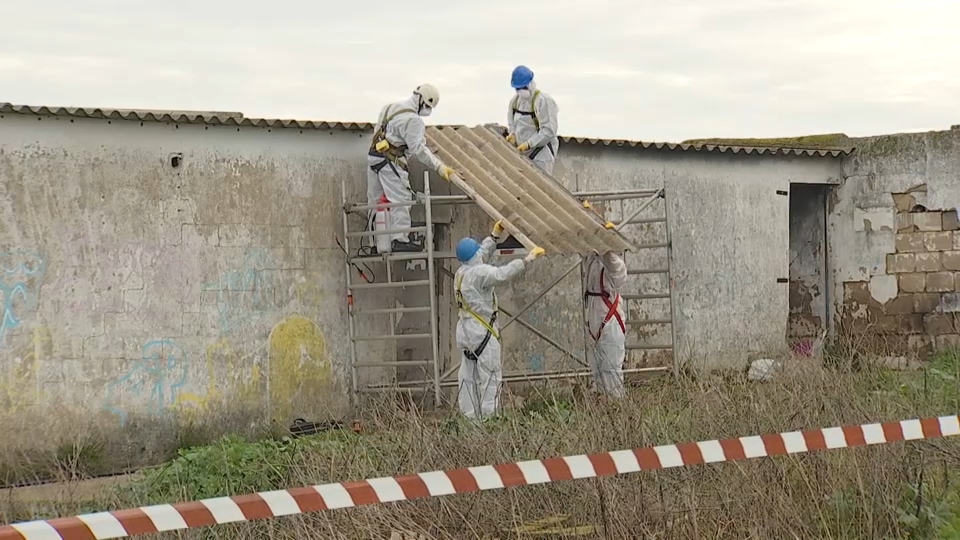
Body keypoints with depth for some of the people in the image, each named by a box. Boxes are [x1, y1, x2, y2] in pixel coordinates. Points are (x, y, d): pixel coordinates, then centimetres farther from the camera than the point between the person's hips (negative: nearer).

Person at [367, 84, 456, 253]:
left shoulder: (390, 108, 15)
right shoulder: (412, 120, -14)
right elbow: (419, 149, -19)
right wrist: (439, 167, -20)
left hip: (374, 156, 9)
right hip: (390, 161, -9)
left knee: (376, 199, 14)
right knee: (400, 199, -8)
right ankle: (400, 239, -11)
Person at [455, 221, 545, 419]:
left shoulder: (461, 273, 12)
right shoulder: (479, 273, -17)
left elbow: (483, 252, 26)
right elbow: (503, 274, -30)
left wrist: (495, 235, 35)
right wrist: (527, 259, -26)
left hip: (465, 331, 9)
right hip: (482, 333, -9)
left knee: (468, 376, 9)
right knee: (490, 376, -5)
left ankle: (469, 415, 11)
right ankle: (489, 416, -7)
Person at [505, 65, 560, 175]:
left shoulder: (543, 101, -16)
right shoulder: (515, 100, 8)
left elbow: (549, 131, -21)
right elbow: (511, 121, 23)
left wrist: (528, 144, -23)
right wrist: (512, 134, 1)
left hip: (541, 152, -8)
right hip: (523, 153, 8)